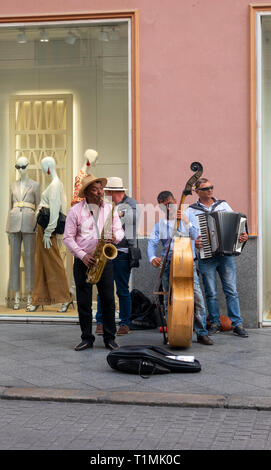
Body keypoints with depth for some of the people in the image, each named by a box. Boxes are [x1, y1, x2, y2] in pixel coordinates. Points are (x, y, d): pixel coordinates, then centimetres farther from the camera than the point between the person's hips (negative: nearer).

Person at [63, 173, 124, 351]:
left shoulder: (110, 208, 8)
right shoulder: (75, 211, 0)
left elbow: (120, 230, 10)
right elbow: (68, 238, -2)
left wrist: (115, 237, -14)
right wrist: (82, 255, -13)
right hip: (83, 262, -1)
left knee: (108, 300, 0)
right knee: (84, 301, 1)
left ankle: (110, 338, 10)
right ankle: (87, 338, 12)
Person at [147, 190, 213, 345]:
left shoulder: (188, 215, 6)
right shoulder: (160, 224, 12)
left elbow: (194, 235, -6)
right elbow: (152, 242, 0)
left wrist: (186, 221, -21)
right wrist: (152, 257, -20)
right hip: (168, 264, 3)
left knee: (197, 297, -11)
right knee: (169, 301, 4)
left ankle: (202, 333, -2)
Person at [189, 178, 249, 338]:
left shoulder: (223, 205, 10)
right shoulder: (192, 210, 4)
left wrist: (243, 236, -6)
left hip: (226, 254, 1)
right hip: (206, 257, -1)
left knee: (232, 291, 0)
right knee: (211, 293, 4)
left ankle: (237, 324, 4)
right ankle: (215, 323, 16)